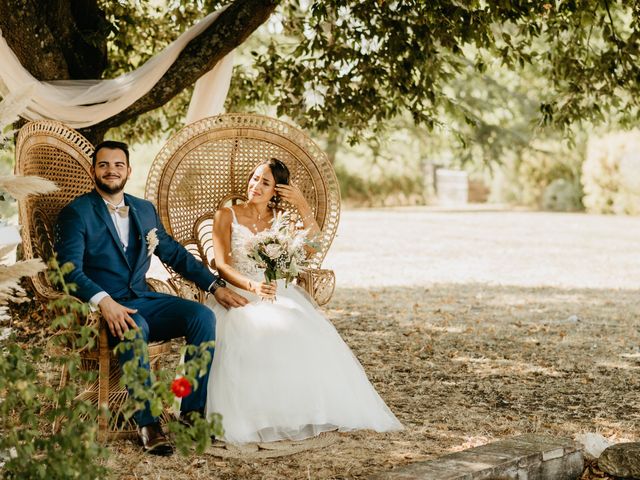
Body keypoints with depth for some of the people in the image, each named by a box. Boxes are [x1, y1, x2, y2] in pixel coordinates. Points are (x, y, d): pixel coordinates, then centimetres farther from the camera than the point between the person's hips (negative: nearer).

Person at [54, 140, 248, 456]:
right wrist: (104, 301, -32)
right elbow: (70, 270, -14)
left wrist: (216, 287, 12)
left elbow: (175, 254, 22)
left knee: (202, 315, -18)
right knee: (135, 330, -38)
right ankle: (147, 423, -26)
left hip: (143, 299, 6)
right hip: (105, 308, -6)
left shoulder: (145, 210, 17)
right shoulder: (76, 213, -3)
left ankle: (192, 411, -13)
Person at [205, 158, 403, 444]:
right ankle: (253, 417, -28)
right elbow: (221, 264, -9)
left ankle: (307, 411, -16)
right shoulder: (227, 216, 5)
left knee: (308, 336, -28)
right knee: (251, 335, -37)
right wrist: (251, 286, -27)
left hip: (278, 293, 3)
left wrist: (303, 208, -11)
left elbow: (313, 247, -2)